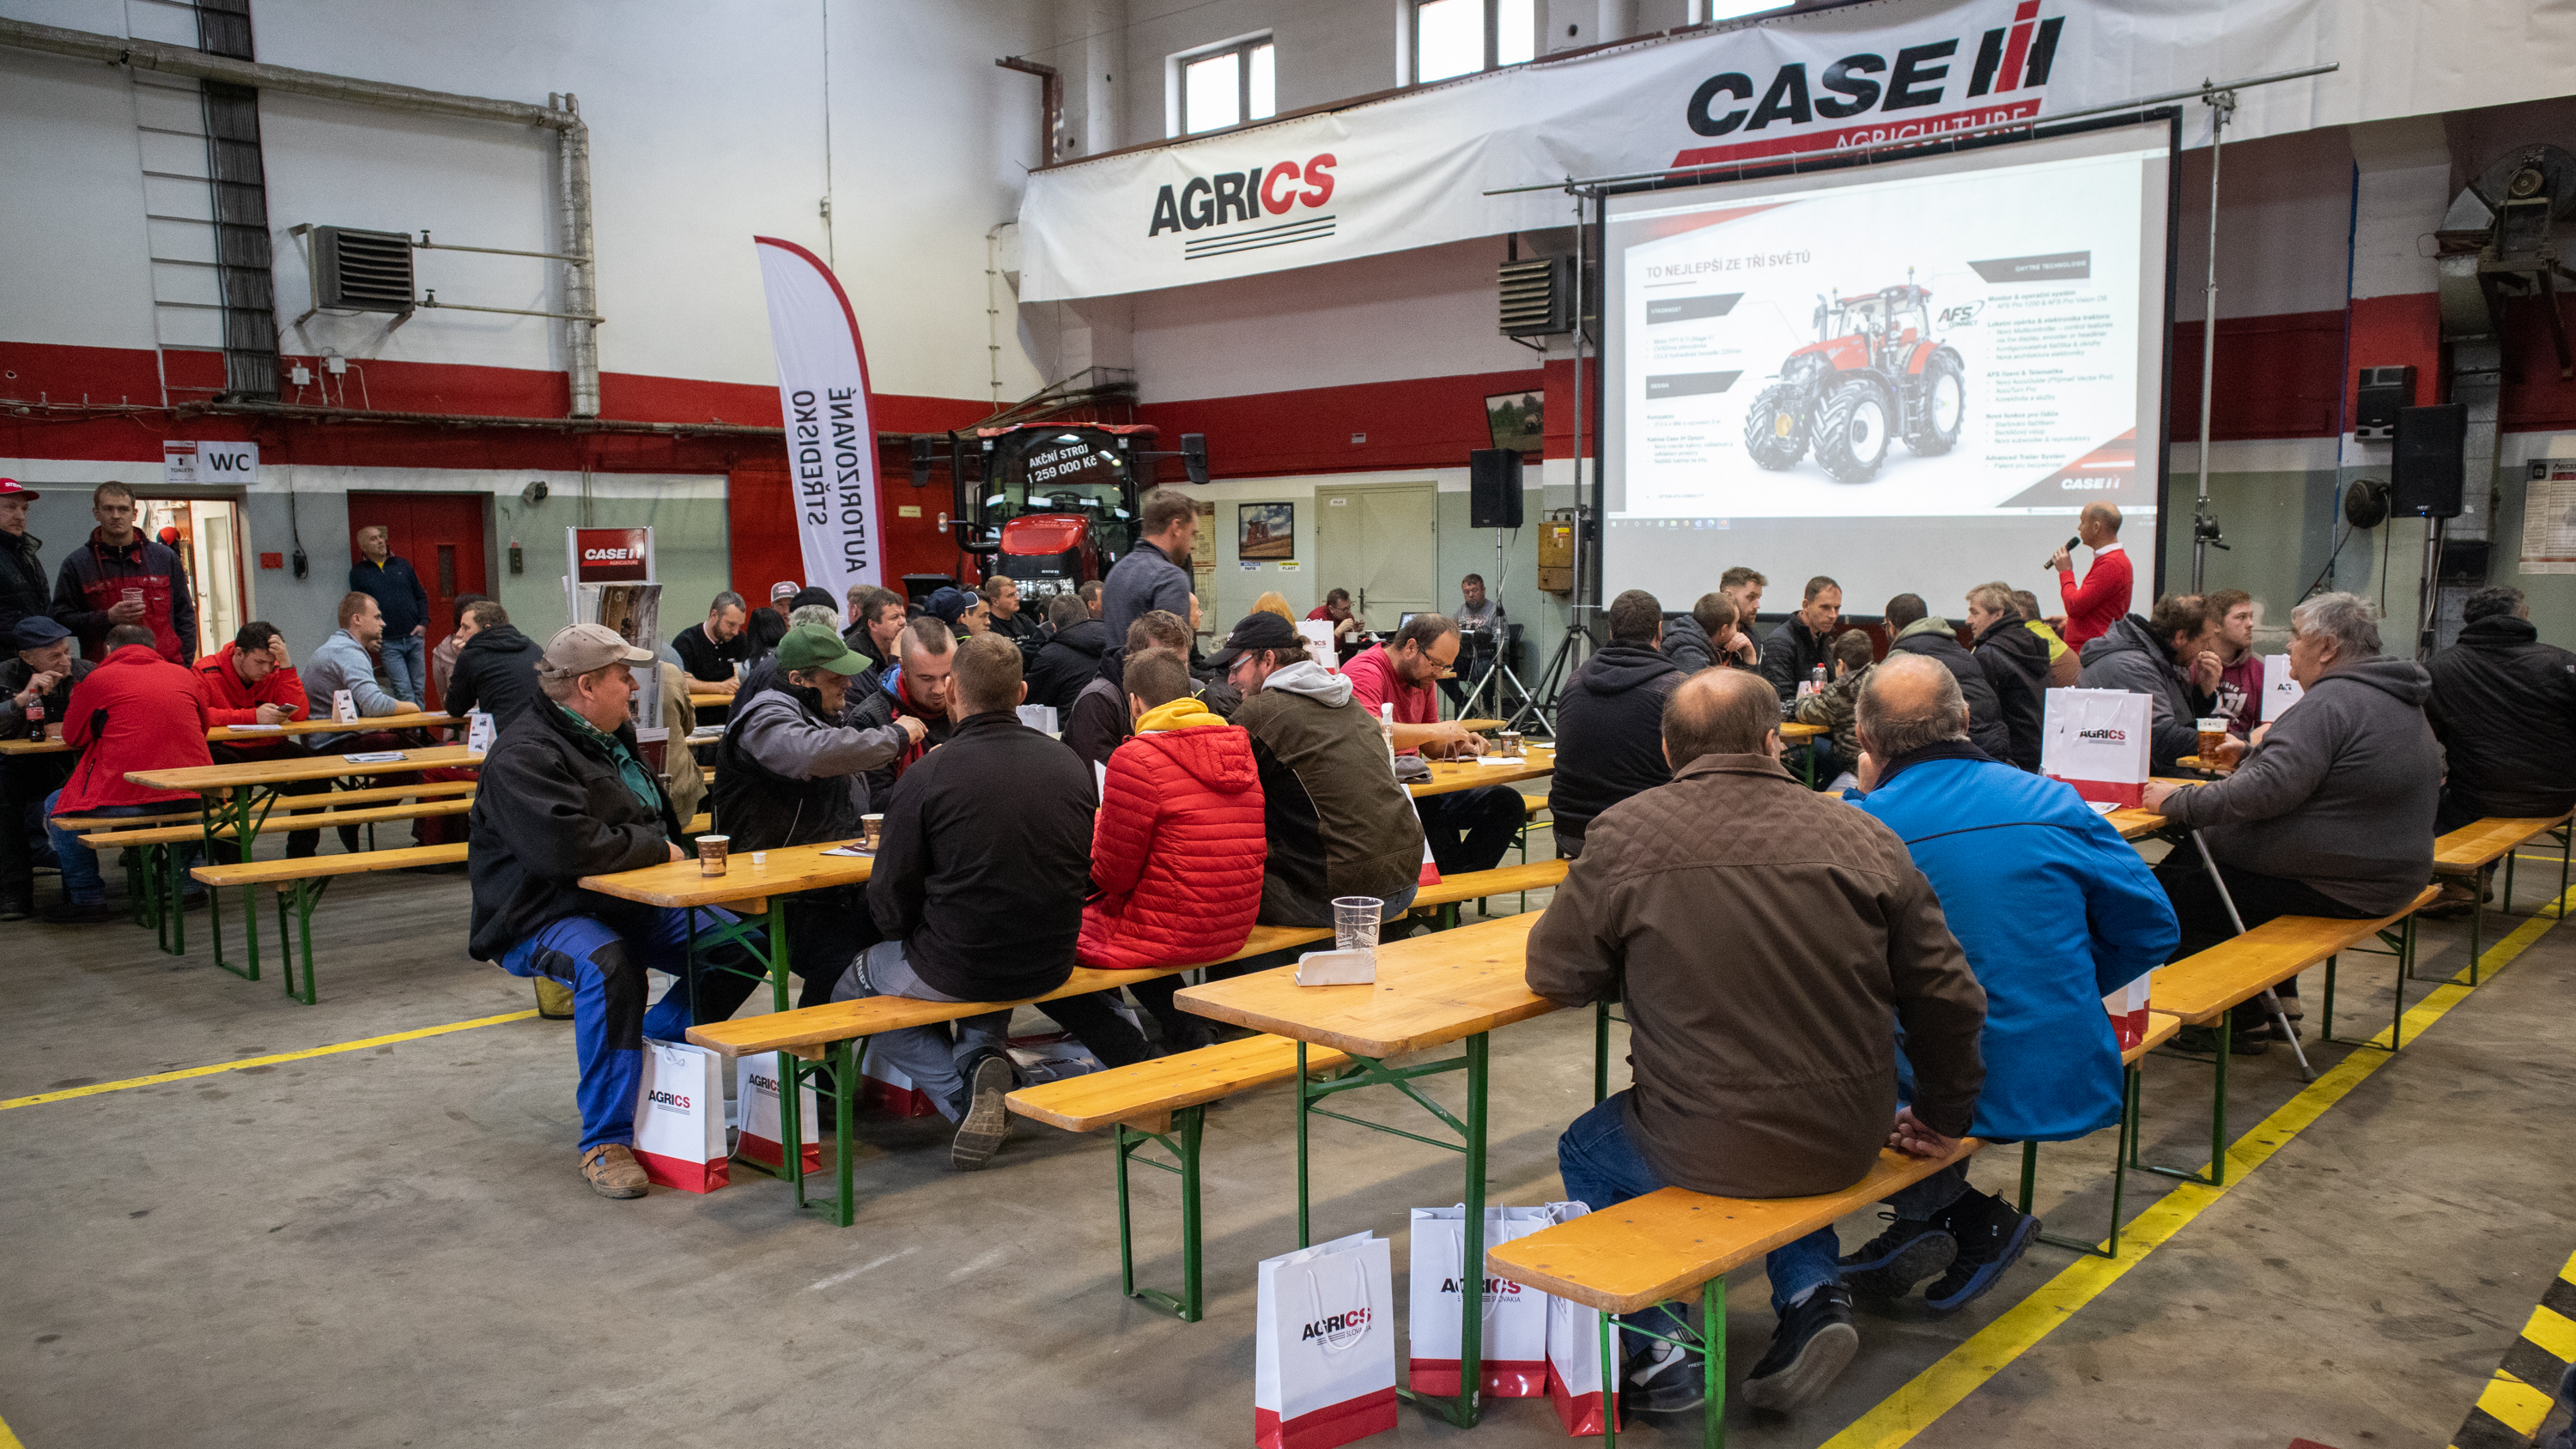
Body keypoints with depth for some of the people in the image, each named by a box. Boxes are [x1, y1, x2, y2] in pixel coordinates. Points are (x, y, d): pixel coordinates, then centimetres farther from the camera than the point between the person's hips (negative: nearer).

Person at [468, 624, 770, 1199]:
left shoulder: (614, 737, 14)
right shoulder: (524, 755, -17)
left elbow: (656, 818, 29)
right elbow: (567, 844, -33)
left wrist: (664, 846, 7)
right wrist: (657, 847, -18)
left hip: (632, 903, 9)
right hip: (543, 916, -9)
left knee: (742, 948, -4)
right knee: (607, 967, -39)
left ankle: (644, 1053, 12)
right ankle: (605, 1144, -28)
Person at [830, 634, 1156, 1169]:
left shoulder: (927, 775, -16)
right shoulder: (1071, 765, -3)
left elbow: (890, 902, -10)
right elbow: (1086, 872, 8)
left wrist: (915, 941, 11)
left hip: (954, 969, -6)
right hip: (1051, 963, 6)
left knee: (851, 992, 23)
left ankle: (965, 1090, 2)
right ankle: (980, 1056, 18)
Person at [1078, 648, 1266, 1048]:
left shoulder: (1134, 759, -16)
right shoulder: (1240, 748, 5)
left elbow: (1111, 875, -12)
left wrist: (1097, 824, 10)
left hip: (1172, 932, -7)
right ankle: (1193, 1023, 20)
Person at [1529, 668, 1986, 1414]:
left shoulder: (1624, 834, -11)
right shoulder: (1864, 836, -4)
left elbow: (1556, 973, -2)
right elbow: (1949, 998, 1)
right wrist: (1942, 1117, 17)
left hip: (1703, 1146, -3)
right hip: (1848, 1144, 4)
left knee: (1584, 1154, 27)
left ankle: (1657, 1351, 18)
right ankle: (1813, 1294, 19)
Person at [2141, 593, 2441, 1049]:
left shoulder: (2334, 700, -21)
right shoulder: (2395, 699, 14)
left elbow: (2268, 790, -29)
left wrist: (2178, 801, -21)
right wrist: (2251, 753, 30)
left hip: (2336, 887, -11)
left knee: (2171, 888, -7)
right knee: (2193, 856, 19)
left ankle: (2244, 1021, 6)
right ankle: (2278, 1000, 21)